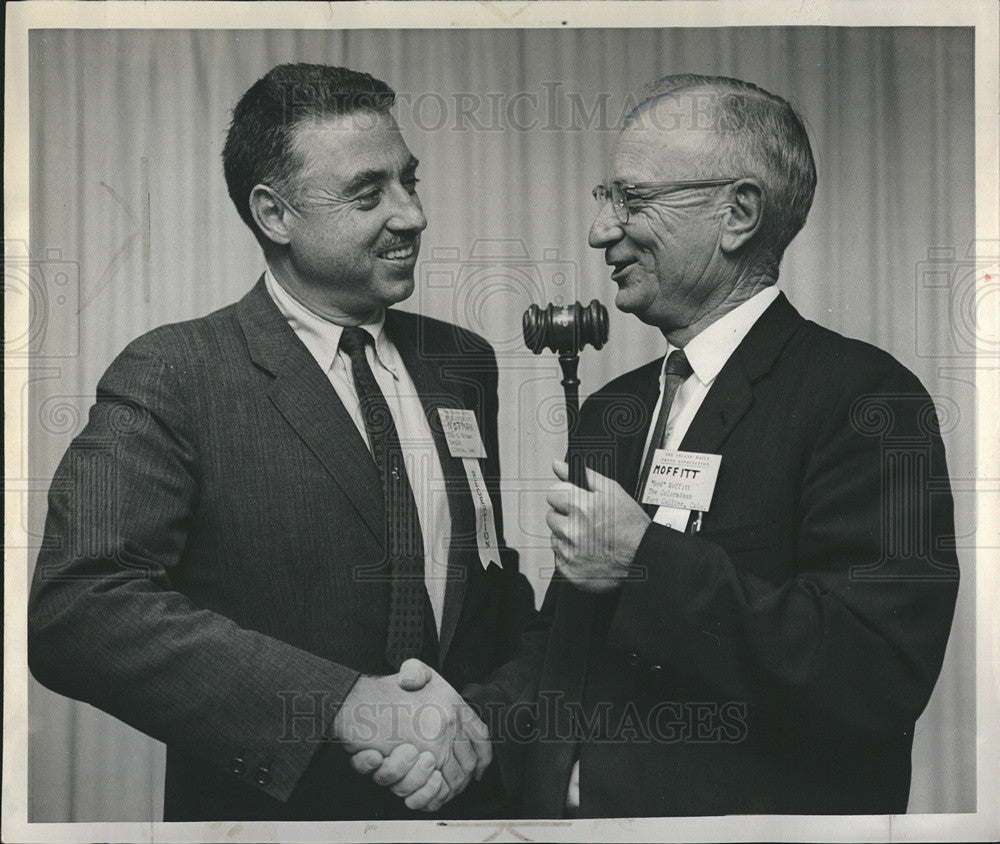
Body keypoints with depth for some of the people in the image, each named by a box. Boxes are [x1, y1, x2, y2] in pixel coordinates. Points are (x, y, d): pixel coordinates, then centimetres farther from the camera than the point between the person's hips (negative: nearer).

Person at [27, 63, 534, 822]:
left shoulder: (462, 361, 2)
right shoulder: (171, 375, -15)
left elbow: (495, 581, 7)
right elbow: (75, 611, -25)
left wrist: (475, 719, -12)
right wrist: (344, 703, -31)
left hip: (463, 795, 5)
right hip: (272, 807, -4)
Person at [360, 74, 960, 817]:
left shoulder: (868, 398, -15)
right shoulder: (611, 410, 7)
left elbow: (881, 671, -26)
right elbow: (563, 641, 10)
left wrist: (645, 560, -23)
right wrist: (477, 725, -8)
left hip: (753, 808, -6)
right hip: (566, 802, 6)